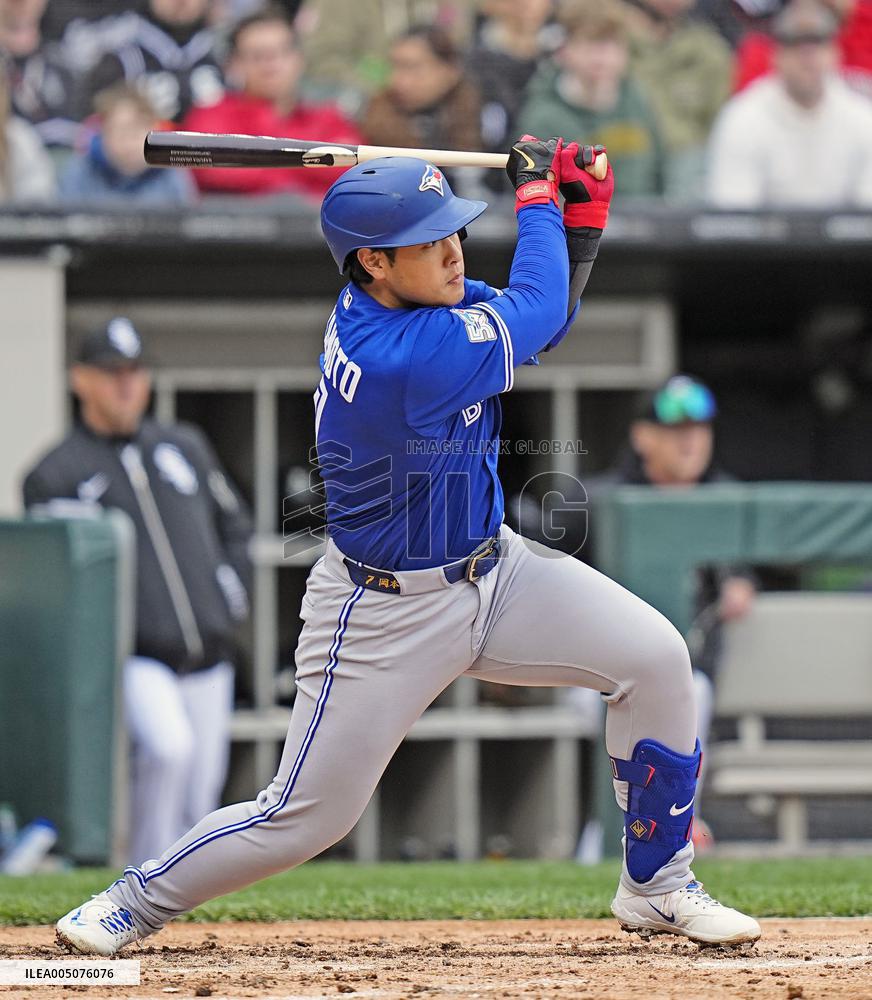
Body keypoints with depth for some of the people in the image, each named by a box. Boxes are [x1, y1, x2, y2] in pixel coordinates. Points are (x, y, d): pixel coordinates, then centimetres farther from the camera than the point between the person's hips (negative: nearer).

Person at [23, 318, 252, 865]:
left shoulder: (185, 445, 15)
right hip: (133, 658, -5)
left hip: (209, 660, 5)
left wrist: (235, 593, 9)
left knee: (198, 804, 3)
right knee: (168, 748, -30)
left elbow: (233, 522, 24)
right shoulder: (54, 476, 0)